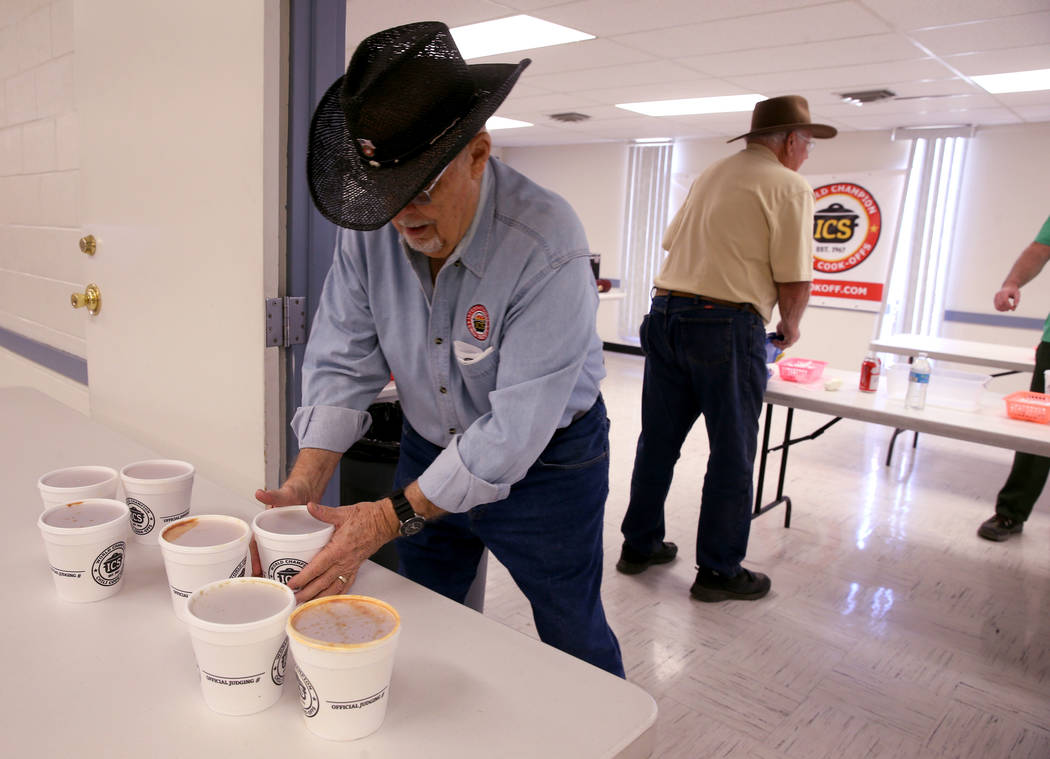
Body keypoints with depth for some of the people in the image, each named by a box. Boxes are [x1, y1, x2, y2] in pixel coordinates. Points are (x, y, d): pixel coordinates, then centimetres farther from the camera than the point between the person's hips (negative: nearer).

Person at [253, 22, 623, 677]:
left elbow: (515, 428, -32)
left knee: (573, 640, 15)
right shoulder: (371, 226, -14)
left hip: (545, 460, -4)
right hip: (431, 447, 5)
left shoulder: (547, 246, -32)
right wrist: (306, 484, -23)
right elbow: (344, 360, -11)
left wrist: (392, 516, -32)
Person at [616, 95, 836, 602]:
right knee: (731, 452, 6)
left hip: (664, 312, 7)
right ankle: (718, 570, 16)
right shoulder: (789, 187, -4)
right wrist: (789, 328, 9)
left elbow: (671, 241, 22)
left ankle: (639, 545, 27)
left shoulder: (711, 175, 17)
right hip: (727, 327, -7)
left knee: (659, 440, 15)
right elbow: (795, 280, -9)